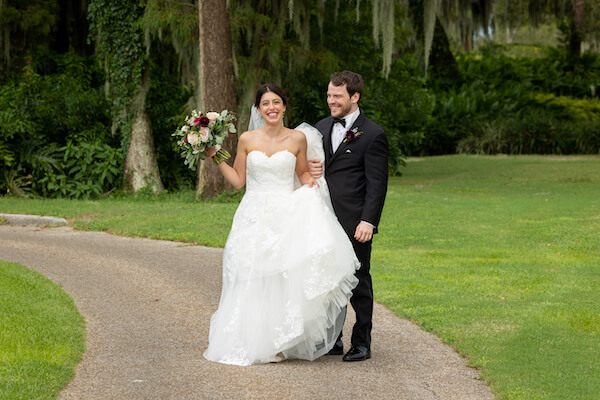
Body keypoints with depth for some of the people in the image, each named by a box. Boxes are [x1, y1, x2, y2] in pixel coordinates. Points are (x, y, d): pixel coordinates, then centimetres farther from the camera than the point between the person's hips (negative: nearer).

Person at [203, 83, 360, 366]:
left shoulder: (298, 139, 3)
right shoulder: (247, 140, 4)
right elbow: (238, 180, 9)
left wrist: (312, 182, -6)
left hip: (286, 216, -1)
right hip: (254, 216, 1)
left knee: (282, 277, -9)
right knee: (252, 279, -1)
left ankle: (277, 343, 1)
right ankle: (249, 342, 9)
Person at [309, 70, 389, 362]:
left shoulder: (372, 135, -6)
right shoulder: (322, 127, 13)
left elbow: (377, 183, -9)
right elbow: (310, 162, 21)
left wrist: (368, 221, -17)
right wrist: (308, 167, -4)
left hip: (355, 224, -6)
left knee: (358, 282, 2)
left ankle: (362, 343, 12)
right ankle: (333, 339, 21)